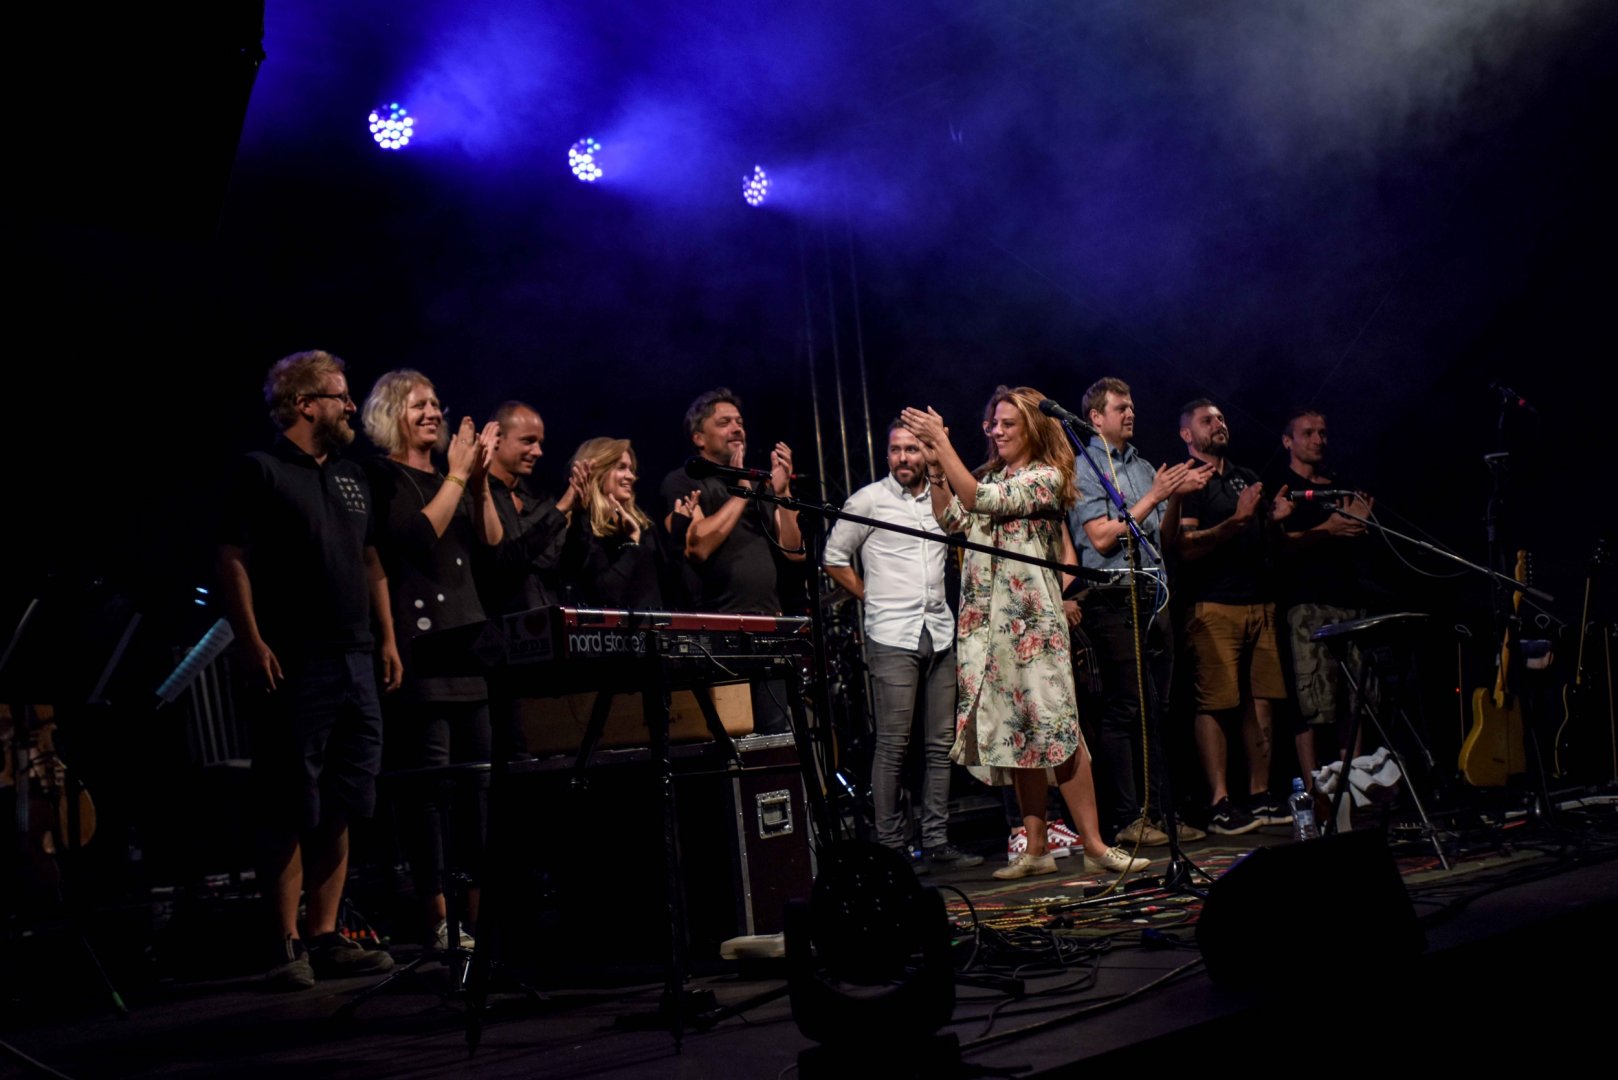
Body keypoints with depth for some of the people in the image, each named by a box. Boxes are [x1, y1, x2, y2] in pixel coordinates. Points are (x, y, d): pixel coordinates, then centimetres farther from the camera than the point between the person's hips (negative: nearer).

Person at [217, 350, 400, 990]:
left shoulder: (351, 476, 18)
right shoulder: (261, 472, -3)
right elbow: (234, 563, -9)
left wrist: (387, 638, 15)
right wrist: (253, 643, -18)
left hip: (355, 664, 7)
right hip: (295, 666, -7)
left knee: (341, 811, 9)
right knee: (290, 815, -3)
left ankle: (326, 938, 16)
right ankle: (288, 945, 3)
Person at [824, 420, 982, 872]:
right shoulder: (869, 500, 1)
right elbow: (834, 558, 2)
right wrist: (872, 597, 2)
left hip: (940, 635, 5)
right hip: (892, 638, -5)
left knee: (940, 744, 6)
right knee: (893, 745, -6)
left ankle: (936, 842, 12)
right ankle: (891, 845, 0)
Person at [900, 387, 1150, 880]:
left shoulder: (1046, 477, -3)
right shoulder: (988, 476, 18)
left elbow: (982, 500, -14)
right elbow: (952, 520, 8)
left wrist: (942, 444, -14)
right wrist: (935, 467, 0)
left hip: (1033, 618, -6)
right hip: (986, 620, 6)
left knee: (1056, 727, -11)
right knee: (1013, 733, 6)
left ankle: (1094, 845, -7)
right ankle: (1036, 849, 11)